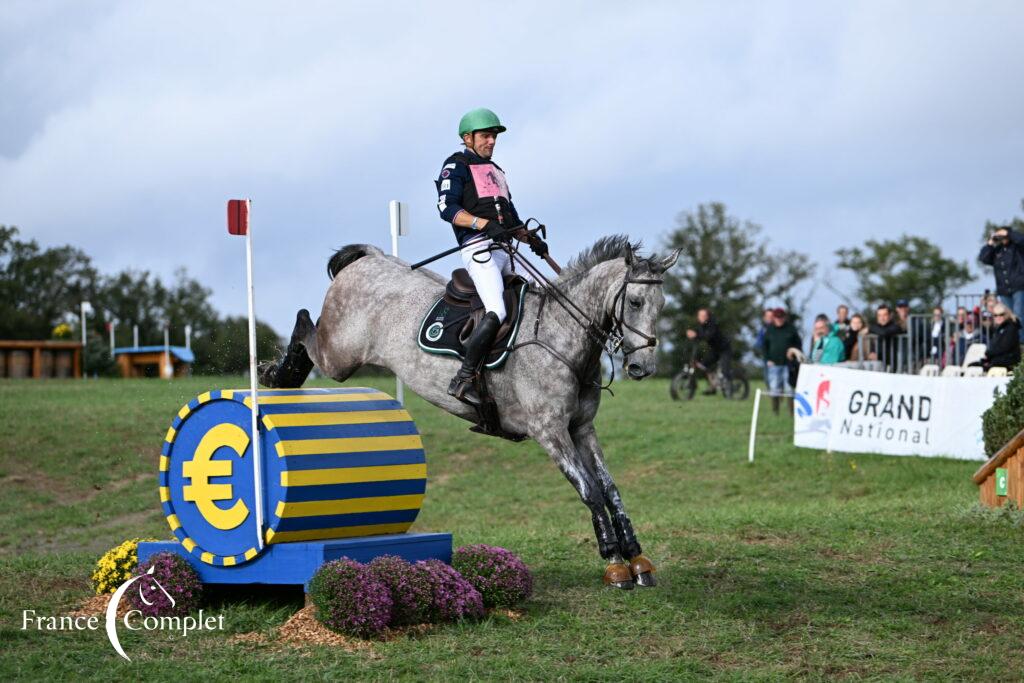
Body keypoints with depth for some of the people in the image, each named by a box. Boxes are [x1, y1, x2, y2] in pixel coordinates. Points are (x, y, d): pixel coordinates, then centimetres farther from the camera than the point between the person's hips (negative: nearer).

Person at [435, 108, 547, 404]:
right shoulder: (457, 166, 3)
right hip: (479, 248, -9)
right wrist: (486, 224, -23)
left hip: (505, 250, 9)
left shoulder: (495, 171, 30)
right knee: (496, 313, -25)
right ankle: (463, 379, -21)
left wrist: (532, 240, 12)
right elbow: (447, 208, -12)